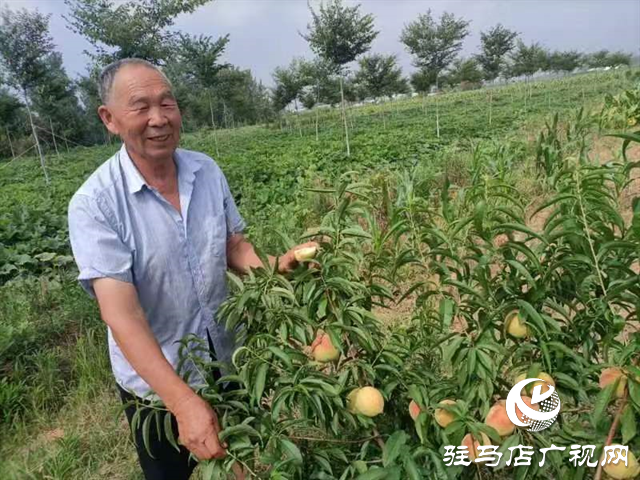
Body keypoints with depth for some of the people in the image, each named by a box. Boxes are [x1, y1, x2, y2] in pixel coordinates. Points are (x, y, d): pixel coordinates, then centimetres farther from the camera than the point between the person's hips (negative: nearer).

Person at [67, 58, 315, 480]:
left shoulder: (208, 171, -8)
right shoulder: (94, 204, -22)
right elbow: (121, 314, -28)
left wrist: (274, 269, -20)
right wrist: (184, 402, -35)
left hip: (228, 362, 4)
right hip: (155, 385, -3)